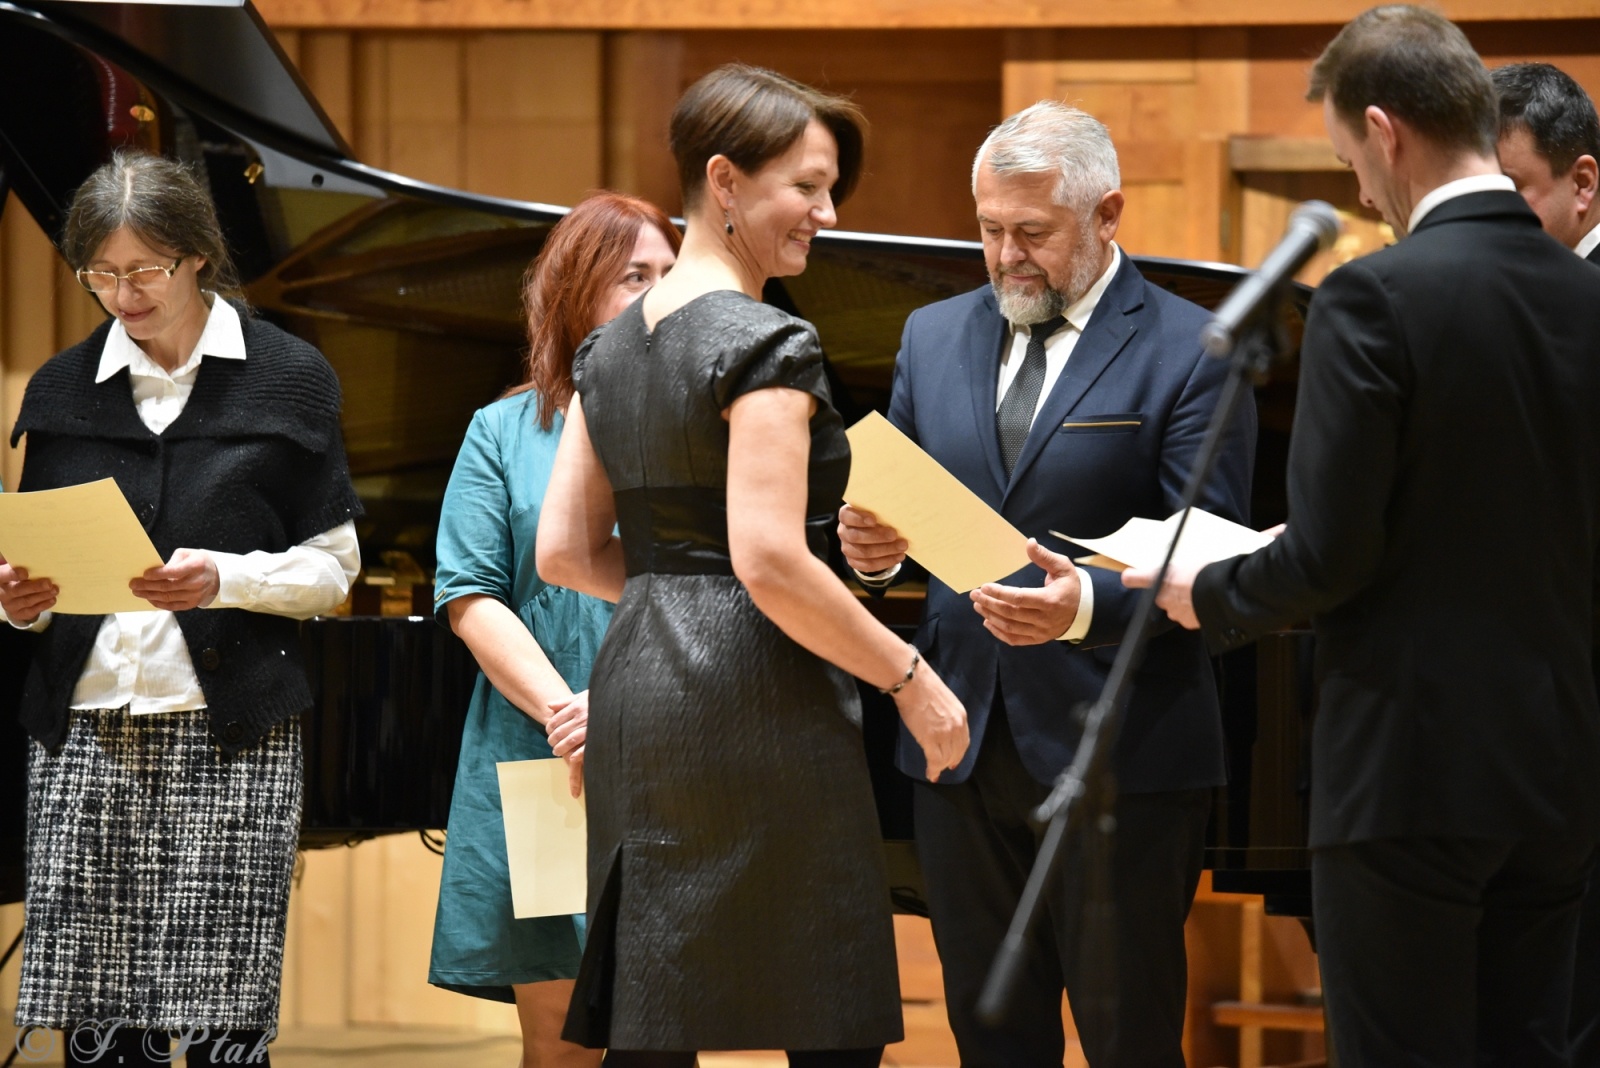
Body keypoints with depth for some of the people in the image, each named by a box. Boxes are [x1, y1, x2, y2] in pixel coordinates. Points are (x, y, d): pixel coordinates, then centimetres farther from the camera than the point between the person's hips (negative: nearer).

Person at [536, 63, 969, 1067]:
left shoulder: (613, 346, 13)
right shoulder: (766, 344, -12)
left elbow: (566, 551, 13)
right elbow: (769, 562, -20)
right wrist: (911, 680, -12)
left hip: (636, 683, 8)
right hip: (758, 699, -8)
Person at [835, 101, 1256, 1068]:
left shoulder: (1193, 353, -5)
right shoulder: (934, 337, 13)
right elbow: (898, 508, 16)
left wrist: (1089, 606, -29)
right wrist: (873, 544, -9)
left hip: (1117, 759, -5)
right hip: (962, 751, 5)